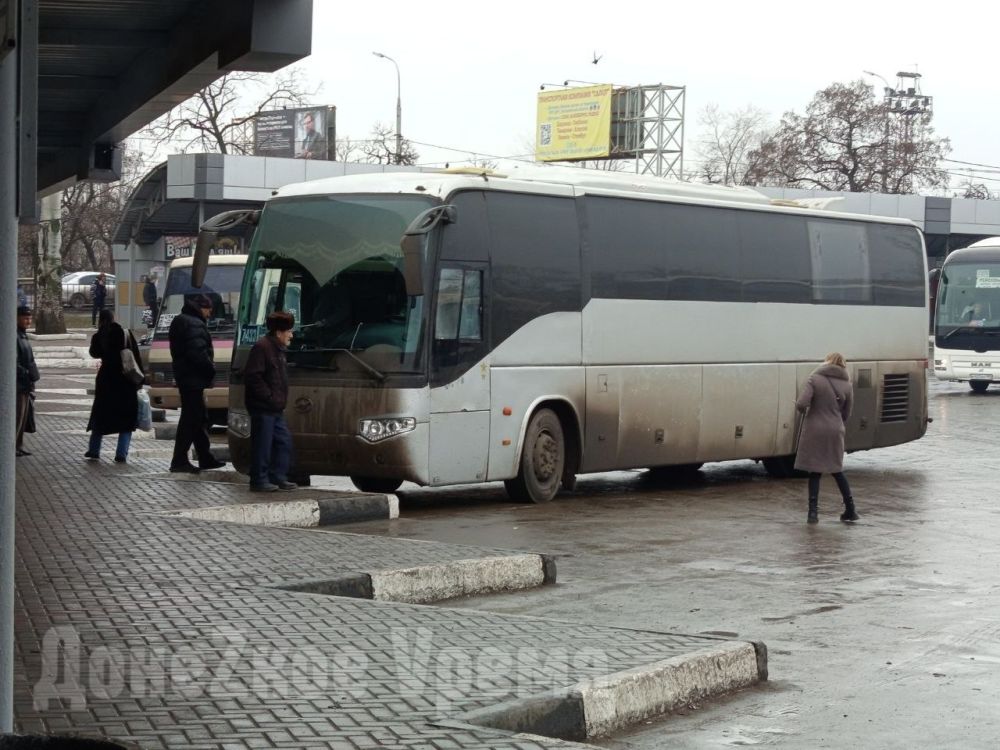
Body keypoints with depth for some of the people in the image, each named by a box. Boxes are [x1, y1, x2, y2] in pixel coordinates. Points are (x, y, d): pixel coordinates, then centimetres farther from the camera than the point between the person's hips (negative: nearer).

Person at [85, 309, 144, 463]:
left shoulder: (98, 337, -4)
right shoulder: (125, 333, -4)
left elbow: (94, 353, 15)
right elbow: (136, 356, -5)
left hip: (106, 378, 1)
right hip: (126, 380, -1)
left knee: (100, 415, 17)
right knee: (126, 417, 5)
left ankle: (94, 451, 20)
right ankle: (121, 454, -3)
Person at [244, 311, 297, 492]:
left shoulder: (277, 349, 17)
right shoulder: (262, 347, -14)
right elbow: (252, 376, -21)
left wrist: (280, 399, 14)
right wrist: (268, 396, -19)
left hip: (275, 409, 10)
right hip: (262, 408, -10)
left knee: (284, 441, 12)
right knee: (262, 445, -4)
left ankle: (278, 477, 20)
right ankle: (259, 480, 2)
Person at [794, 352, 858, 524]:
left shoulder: (815, 379, -8)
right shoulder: (846, 385, 4)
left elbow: (801, 404, -17)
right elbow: (846, 414, 10)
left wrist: (801, 408, 5)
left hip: (815, 430, -3)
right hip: (835, 431, 3)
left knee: (814, 472, 5)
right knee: (837, 470, 18)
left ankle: (813, 512, 0)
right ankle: (850, 510, 20)